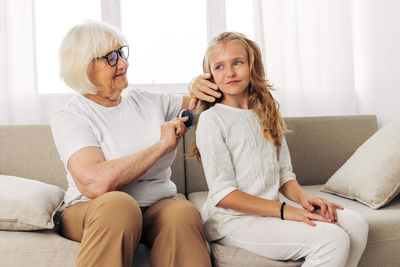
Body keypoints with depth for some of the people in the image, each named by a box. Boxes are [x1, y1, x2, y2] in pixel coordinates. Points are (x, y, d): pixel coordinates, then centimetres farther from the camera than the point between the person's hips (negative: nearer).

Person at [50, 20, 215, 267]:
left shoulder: (146, 101, 11)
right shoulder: (68, 118, -5)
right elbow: (95, 184, -23)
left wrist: (199, 89, 2)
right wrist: (161, 146, -16)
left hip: (157, 208, 4)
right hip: (92, 213, -3)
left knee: (183, 212, -30)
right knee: (118, 204, -37)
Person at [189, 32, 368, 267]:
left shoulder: (267, 113, 14)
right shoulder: (211, 119, -8)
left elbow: (284, 173, 15)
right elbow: (223, 194, -14)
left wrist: (302, 197, -7)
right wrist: (283, 210, -19)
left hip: (270, 210, 7)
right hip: (232, 220, -7)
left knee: (355, 223, -9)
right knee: (332, 240, -22)